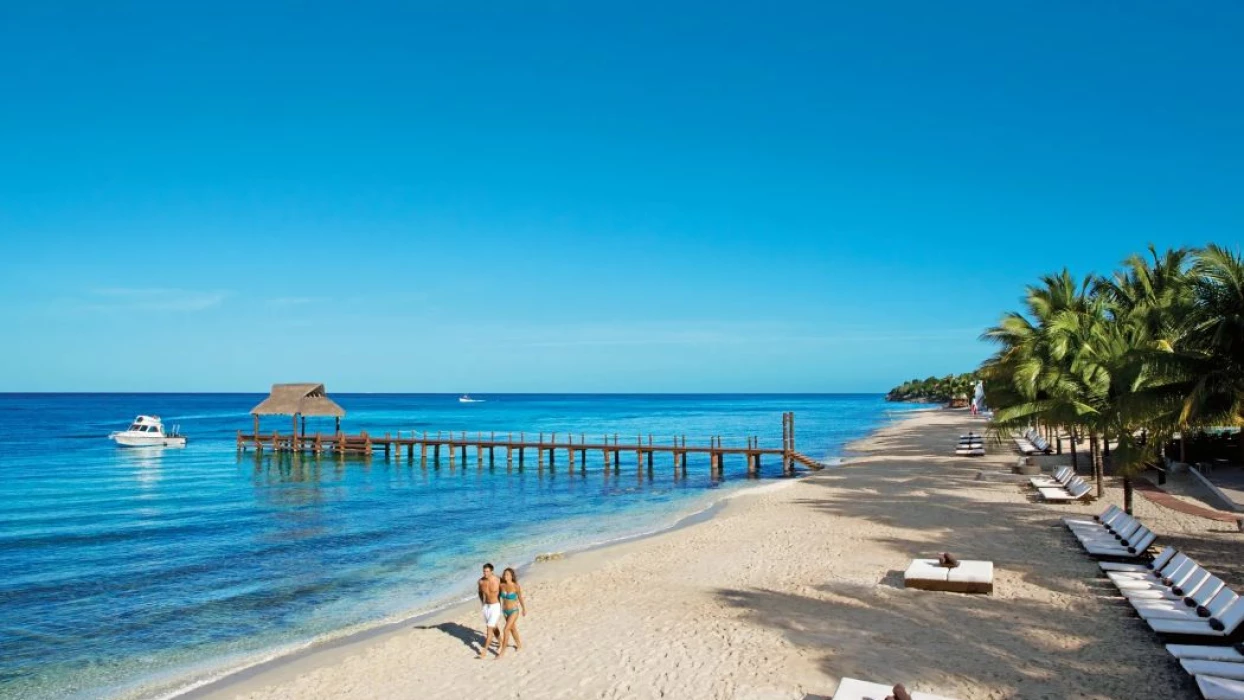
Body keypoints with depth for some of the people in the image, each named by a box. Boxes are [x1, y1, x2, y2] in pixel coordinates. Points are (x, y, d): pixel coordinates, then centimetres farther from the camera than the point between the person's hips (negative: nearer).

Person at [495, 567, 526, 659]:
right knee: (512, 629, 22)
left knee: (505, 630, -11)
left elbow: (521, 599, -8)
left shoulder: (516, 586, -21)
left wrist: (524, 609, 4)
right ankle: (519, 644, 45)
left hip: (514, 611, -5)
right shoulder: (502, 585, -11)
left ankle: (502, 652, 1)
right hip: (505, 611, 5)